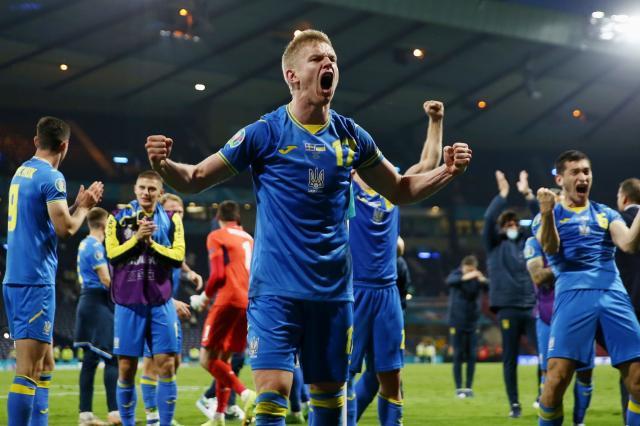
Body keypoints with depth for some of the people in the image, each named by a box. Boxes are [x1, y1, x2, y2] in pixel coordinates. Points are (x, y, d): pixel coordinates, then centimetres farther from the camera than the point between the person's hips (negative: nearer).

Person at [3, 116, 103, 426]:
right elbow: (65, 229, -15)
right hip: (36, 280, -9)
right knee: (29, 370, -11)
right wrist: (83, 208, 3)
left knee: (45, 364, 16)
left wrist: (79, 204, 18)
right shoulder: (51, 177, -10)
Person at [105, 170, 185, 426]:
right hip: (129, 304, 0)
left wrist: (151, 242, -13)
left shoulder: (171, 220, 6)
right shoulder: (118, 219, 4)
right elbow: (113, 255, -6)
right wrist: (137, 237, -15)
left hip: (161, 304, 0)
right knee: (126, 369, 2)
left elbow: (178, 257, -4)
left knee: (166, 366, -4)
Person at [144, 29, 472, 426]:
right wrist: (164, 165, -23)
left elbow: (400, 190, 17)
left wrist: (447, 171, 0)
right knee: (273, 391, -16)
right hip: (276, 288, -4)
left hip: (333, 290, 4)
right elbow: (195, 179, -2)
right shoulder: (264, 132, -6)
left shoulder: (351, 136, 4)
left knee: (330, 394, 10)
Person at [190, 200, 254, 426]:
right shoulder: (249, 239, 20)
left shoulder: (216, 237, 1)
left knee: (207, 359, -5)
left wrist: (204, 297, 5)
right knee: (223, 358, 15)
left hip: (228, 300, -7)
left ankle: (245, 393, -24)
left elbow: (218, 274, -9)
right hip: (249, 303, 7)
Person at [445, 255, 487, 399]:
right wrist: (464, 277, -48)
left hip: (472, 322, 2)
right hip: (457, 322, -2)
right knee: (458, 356, -2)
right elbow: (450, 281, -29)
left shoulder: (478, 277, -1)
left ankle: (469, 387, 7)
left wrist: (483, 280, -41)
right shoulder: (457, 274, -6)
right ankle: (459, 388, 2)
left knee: (471, 356, 0)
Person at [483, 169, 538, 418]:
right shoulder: (494, 245, 8)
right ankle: (514, 404, 8)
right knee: (510, 358, 1)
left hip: (532, 306, 2)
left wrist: (528, 195, -2)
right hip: (507, 307, -2)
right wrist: (502, 195, -11)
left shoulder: (528, 241, 15)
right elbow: (489, 220, -7)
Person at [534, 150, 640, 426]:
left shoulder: (606, 214, 22)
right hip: (573, 293, -3)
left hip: (613, 292, 3)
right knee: (557, 377, -16)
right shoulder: (550, 216, 15)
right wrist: (547, 213, -25)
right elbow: (550, 248, -6)